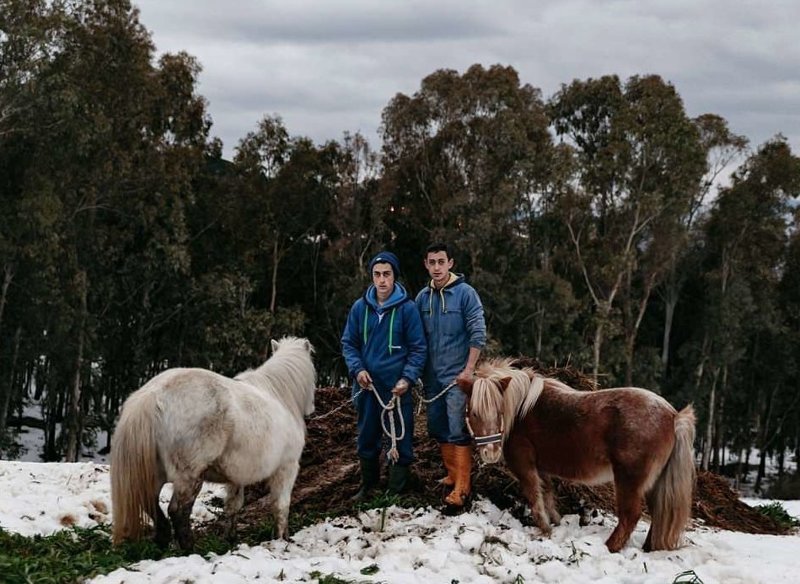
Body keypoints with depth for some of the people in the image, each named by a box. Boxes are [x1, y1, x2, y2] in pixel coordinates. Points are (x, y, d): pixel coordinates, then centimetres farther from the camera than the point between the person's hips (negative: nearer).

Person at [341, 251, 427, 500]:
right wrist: (357, 369, -8)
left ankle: (397, 490, 13)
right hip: (367, 386, 3)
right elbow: (349, 343, 8)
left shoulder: (407, 307, -7)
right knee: (366, 439, 15)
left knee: (400, 441, 2)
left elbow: (418, 348, -4)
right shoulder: (360, 307, 1)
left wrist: (408, 379, -15)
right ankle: (368, 485, 31)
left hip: (397, 387, -3)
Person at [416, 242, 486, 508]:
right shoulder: (423, 297, 6)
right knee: (438, 429, 12)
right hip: (432, 376, 6)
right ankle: (452, 473, 27)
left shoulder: (465, 293, -9)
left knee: (458, 431, -9)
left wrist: (469, 370, -15)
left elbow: (478, 334, -11)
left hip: (457, 376, -6)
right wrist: (420, 371, 9)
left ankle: (461, 487, -8)